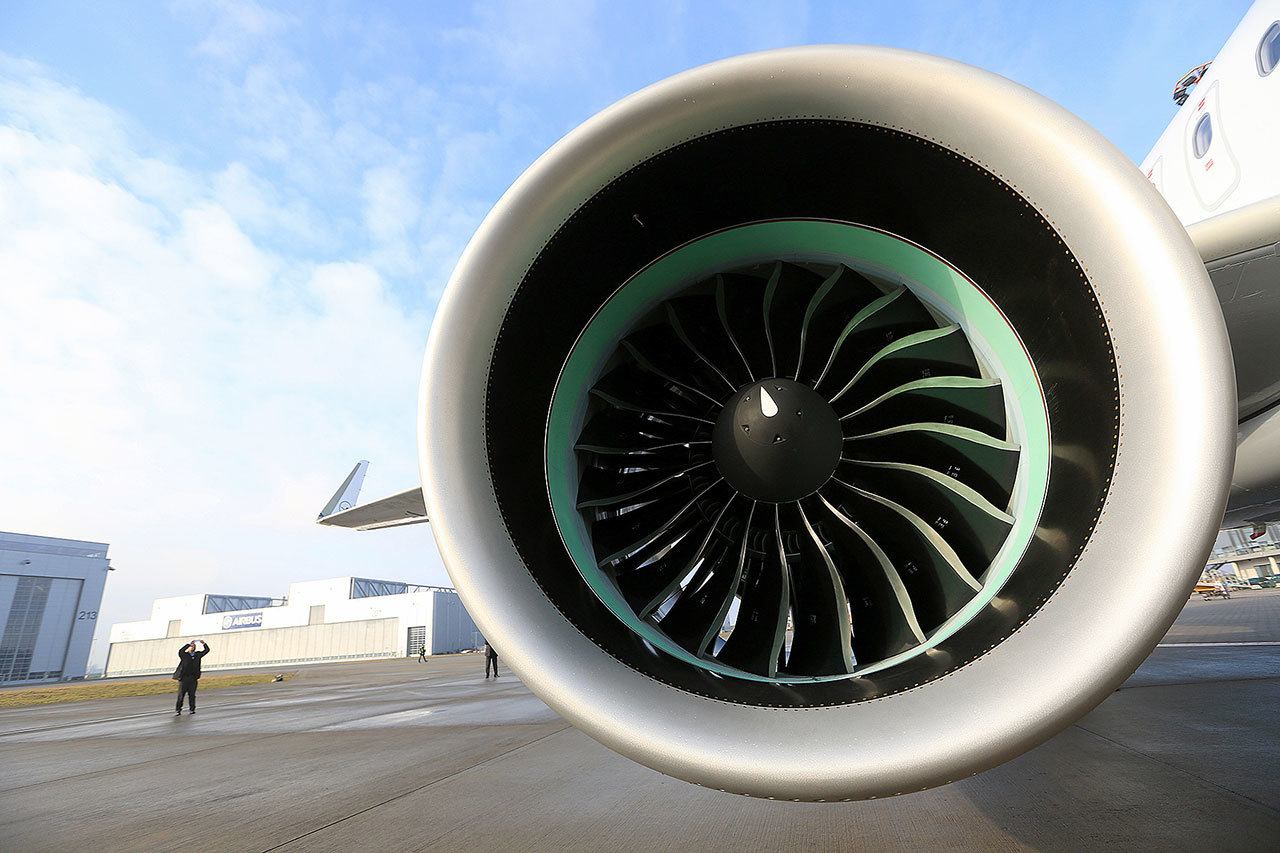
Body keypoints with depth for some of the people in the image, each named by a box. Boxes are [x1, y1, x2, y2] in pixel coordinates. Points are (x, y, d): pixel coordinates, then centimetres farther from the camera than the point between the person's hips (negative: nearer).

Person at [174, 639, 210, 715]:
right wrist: (189, 644, -23)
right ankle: (178, 711, 5)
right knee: (181, 695, -1)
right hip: (184, 678, -3)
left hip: (193, 678, 3)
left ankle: (192, 709, 13)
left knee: (192, 695, 6)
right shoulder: (184, 655, 0)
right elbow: (180, 651, -21)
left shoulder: (198, 655, 10)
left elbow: (207, 650, 15)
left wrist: (204, 643, 2)